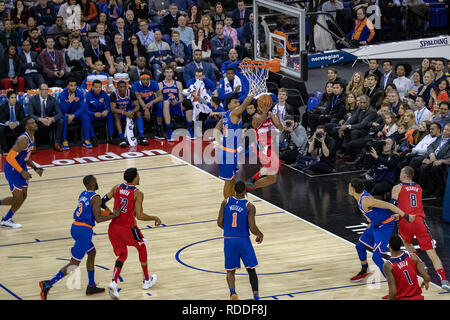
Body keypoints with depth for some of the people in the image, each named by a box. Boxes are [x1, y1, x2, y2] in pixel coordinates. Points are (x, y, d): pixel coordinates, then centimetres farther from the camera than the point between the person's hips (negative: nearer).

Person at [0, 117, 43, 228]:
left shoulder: (32, 138, 6)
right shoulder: (23, 139, -25)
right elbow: (10, 157, -28)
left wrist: (35, 168, 6)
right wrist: (22, 172, -28)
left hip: (21, 167, 10)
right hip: (12, 168, -10)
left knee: (23, 196, 11)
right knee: (18, 197, -7)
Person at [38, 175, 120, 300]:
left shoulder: (83, 194, 14)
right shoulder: (95, 198, -12)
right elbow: (98, 219, -18)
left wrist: (109, 213, 30)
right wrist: (114, 215, -8)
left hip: (75, 227, 9)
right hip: (84, 231, -9)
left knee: (92, 253, 25)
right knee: (74, 263, -5)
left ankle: (91, 287, 31)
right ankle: (48, 284, -14)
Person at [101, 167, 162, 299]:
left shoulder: (116, 188, 2)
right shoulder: (137, 193, -14)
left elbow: (102, 201, 2)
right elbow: (140, 216, -19)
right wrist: (155, 218, -4)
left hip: (114, 227, 5)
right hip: (128, 228, -5)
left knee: (122, 255, 17)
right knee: (142, 249, 22)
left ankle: (113, 283, -7)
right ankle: (147, 281, 33)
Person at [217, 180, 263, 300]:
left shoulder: (226, 202, -2)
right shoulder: (249, 206, -9)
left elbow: (220, 223, 1)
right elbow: (252, 228, -12)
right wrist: (260, 235, 10)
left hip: (229, 240, 2)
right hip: (244, 241, -2)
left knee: (230, 270, 12)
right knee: (251, 269, 11)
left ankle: (232, 291, -14)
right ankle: (256, 296, 4)